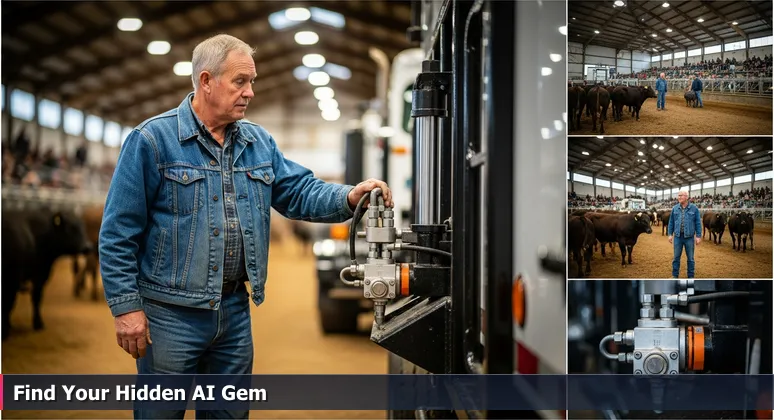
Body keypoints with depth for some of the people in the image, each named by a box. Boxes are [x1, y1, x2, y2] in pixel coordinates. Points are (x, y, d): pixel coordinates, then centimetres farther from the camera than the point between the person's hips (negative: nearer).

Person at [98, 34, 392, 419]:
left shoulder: (259, 143, 10)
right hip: (170, 313, -5)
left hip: (235, 312, 6)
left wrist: (348, 198, -14)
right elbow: (118, 233, -9)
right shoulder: (152, 140, -8)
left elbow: (300, 192, 7)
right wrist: (126, 307, -13)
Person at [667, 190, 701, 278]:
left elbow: (698, 223, -1)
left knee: (690, 258, 7)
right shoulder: (675, 208, 3)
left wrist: (698, 236, -4)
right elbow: (671, 222, 9)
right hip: (677, 237, 2)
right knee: (676, 257, 8)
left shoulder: (694, 208, -3)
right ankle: (675, 275, 18)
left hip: (689, 237, -2)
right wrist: (670, 234, 5)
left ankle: (691, 277, 17)